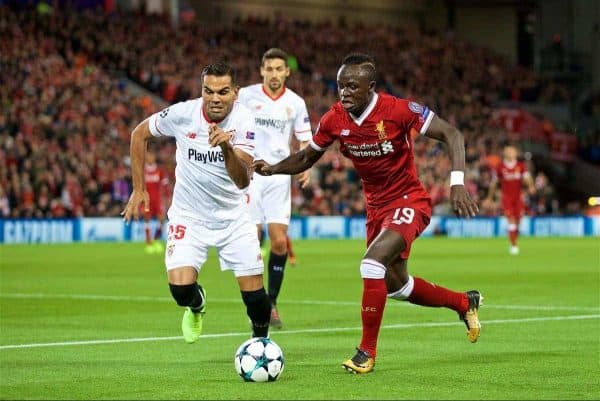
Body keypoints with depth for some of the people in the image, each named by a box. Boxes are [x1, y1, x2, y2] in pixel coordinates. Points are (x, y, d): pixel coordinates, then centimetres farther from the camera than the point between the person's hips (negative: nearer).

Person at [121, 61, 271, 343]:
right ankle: (197, 304, 20)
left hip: (234, 217, 0)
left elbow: (243, 181, -28)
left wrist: (227, 147, -47)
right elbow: (139, 134, 3)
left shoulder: (243, 119, -18)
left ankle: (261, 341, 29)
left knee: (254, 294, -3)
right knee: (181, 288, -18)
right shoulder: (182, 113, -17)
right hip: (188, 217, 0)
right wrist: (138, 189, 2)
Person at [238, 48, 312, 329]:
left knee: (280, 242, -6)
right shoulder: (246, 96, 0)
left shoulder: (296, 103, 6)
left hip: (279, 177, 2)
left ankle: (272, 303, 9)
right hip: (249, 175, -2)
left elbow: (304, 140, 13)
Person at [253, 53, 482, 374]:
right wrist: (272, 169, -11)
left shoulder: (398, 110, -22)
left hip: (409, 202, -7)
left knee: (372, 264, -27)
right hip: (376, 207, 7)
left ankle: (367, 351, -12)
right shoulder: (334, 119, -8)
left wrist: (457, 184, -29)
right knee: (394, 284, 16)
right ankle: (465, 302, 42)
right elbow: (306, 158, 8)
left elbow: (451, 134, -18)